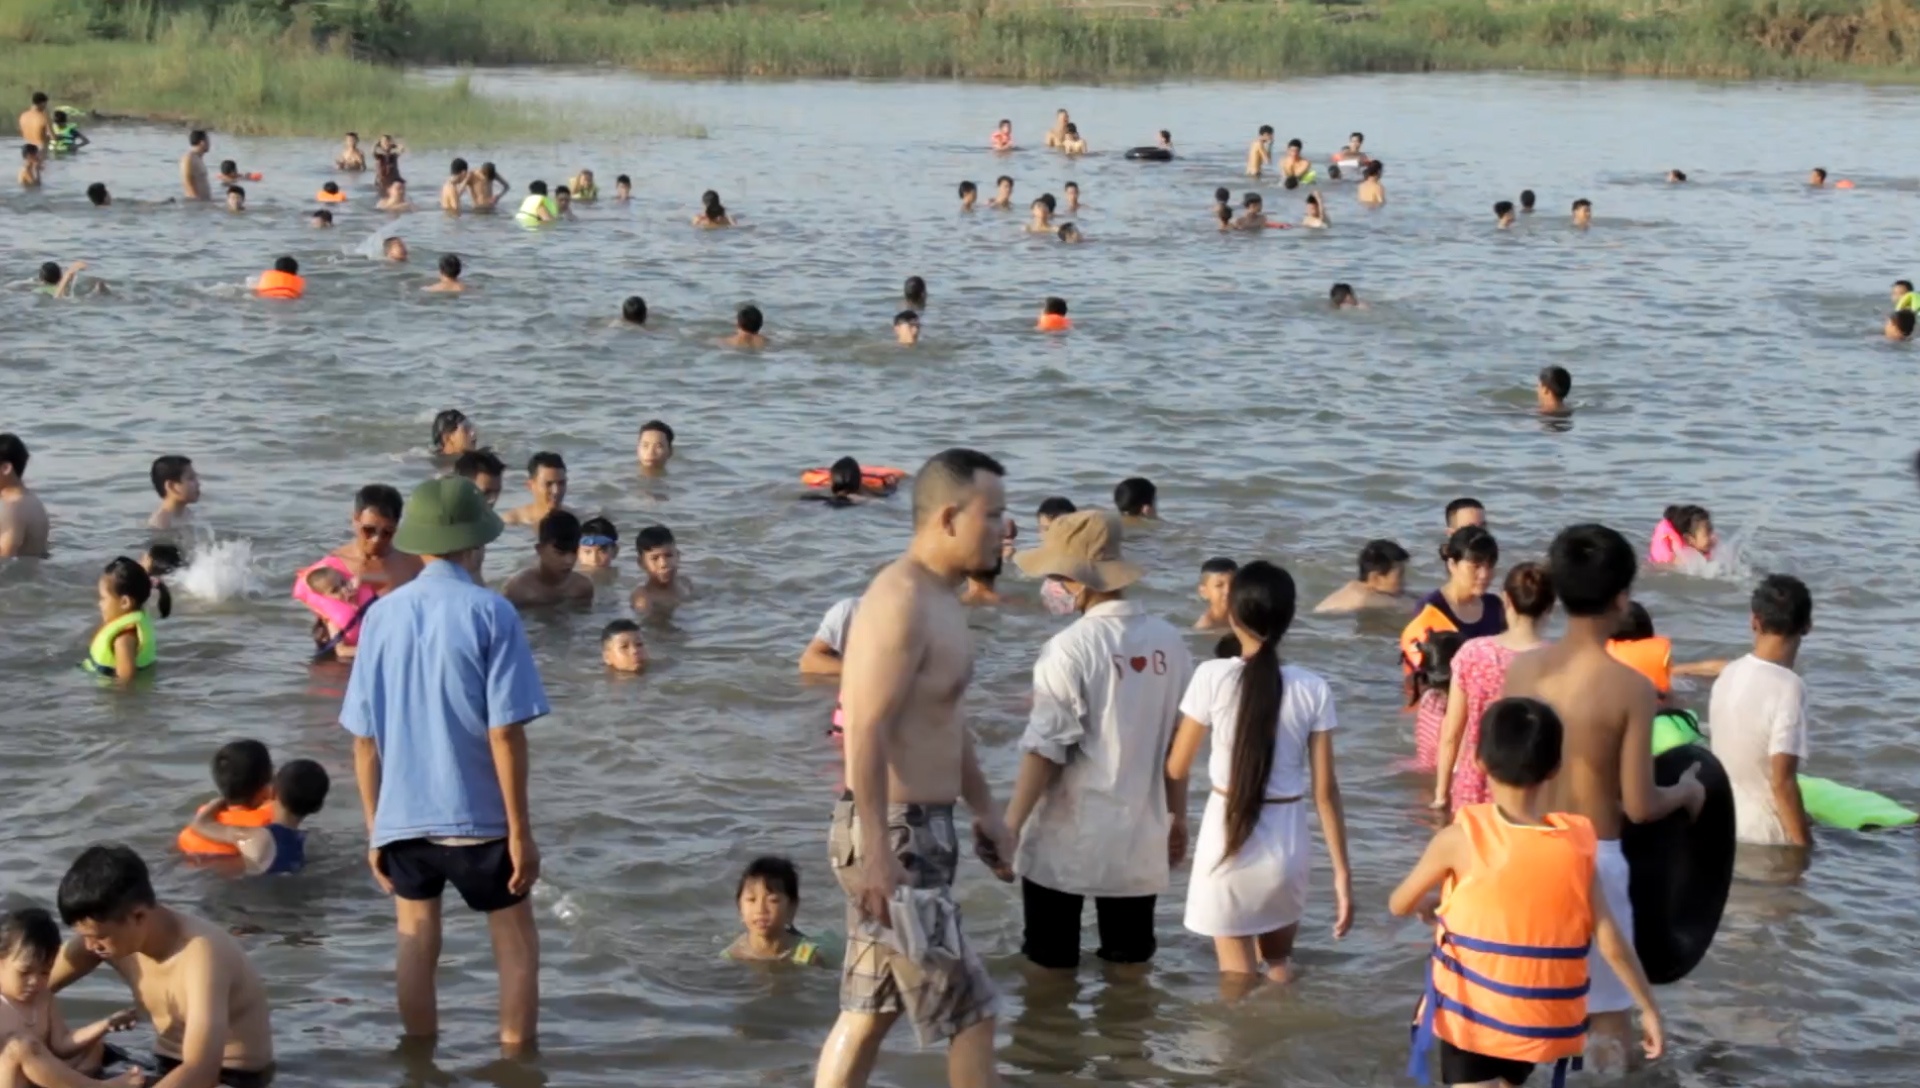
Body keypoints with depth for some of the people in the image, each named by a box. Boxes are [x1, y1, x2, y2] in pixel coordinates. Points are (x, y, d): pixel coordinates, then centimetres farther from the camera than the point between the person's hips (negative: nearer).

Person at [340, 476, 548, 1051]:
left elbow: (364, 739, 3)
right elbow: (505, 733, -14)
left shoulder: (382, 616, 0)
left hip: (402, 819, 3)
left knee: (416, 949, 16)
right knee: (516, 947, 12)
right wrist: (521, 830, -8)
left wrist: (374, 829, 12)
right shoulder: (490, 612, -11)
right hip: (479, 818, -3)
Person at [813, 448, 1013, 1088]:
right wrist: (876, 851, -28)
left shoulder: (938, 599, 14)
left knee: (868, 1012, 13)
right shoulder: (902, 602, -19)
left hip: (920, 830, 10)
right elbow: (868, 733, -24)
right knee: (972, 1013, -3)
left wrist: (985, 810, 23)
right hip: (895, 835, -10)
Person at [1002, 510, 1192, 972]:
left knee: (1050, 968, 8)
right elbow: (1180, 739, 8)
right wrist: (1178, 817, 20)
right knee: (1129, 964, 13)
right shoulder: (1169, 640, 0)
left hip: (1066, 839, -5)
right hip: (1139, 839, 5)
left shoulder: (1070, 648, -16)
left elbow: (1044, 748, -16)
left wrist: (1009, 827, -8)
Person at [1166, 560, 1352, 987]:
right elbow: (1325, 790, -6)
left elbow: (1176, 769, -3)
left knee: (1239, 984, 9)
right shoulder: (1313, 689, -7)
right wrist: (1342, 872, 2)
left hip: (1228, 843, -2)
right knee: (1279, 968, 26)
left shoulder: (1212, 677, -11)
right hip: (1286, 846, 2)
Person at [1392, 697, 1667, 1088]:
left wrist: (1429, 905, 23)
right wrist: (1650, 1010, 5)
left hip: (1471, 1014, -4)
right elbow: (1611, 942, -7)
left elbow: (1399, 905, 0)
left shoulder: (1461, 838, -14)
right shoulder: (1577, 846, -8)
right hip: (1539, 1021, 4)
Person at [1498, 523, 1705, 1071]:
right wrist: (1687, 790, 6)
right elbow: (1638, 806, -14)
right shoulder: (1631, 687, -17)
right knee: (1608, 1005, 12)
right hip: (1591, 859, -4)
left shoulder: (1522, 669, -5)